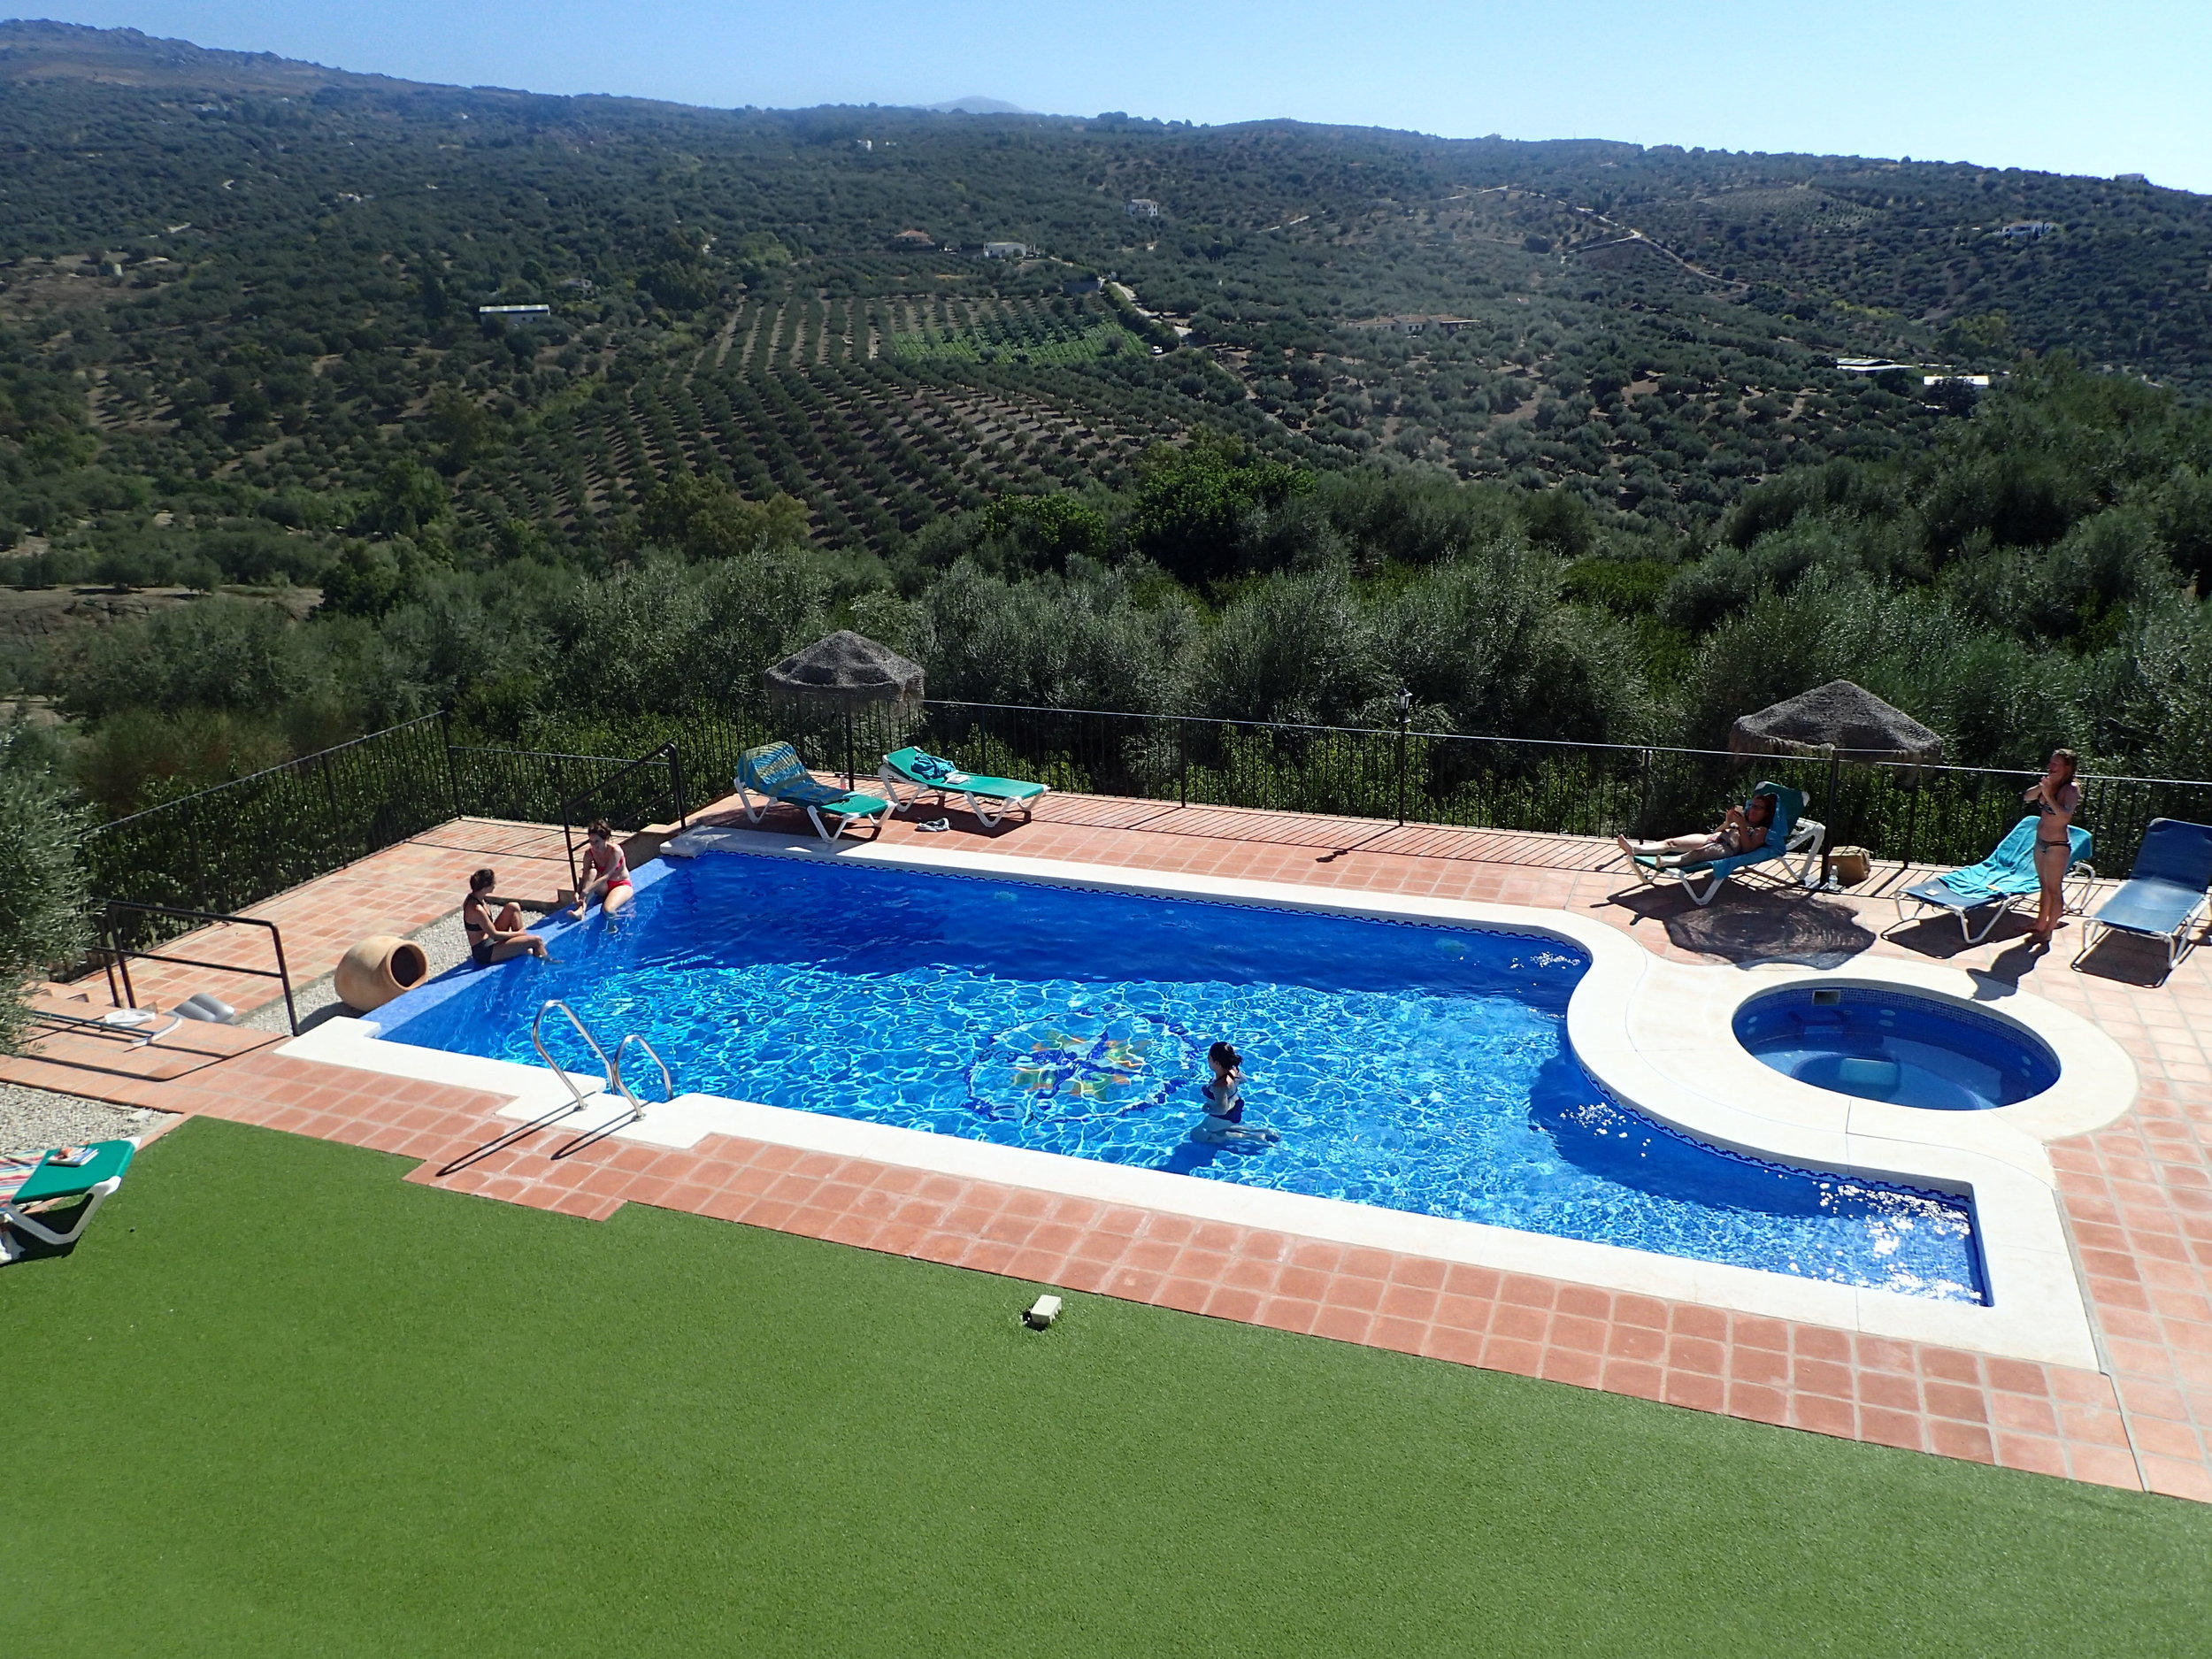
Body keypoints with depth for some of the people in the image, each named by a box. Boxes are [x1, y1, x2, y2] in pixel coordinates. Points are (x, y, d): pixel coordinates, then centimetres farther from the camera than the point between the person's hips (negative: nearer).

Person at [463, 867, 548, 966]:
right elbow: (494, 935, -22)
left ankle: (524, 948, 9)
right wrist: (518, 933, -11)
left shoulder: (474, 897, -1)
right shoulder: (477, 910, -30)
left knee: (513, 907, 7)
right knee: (536, 940, -17)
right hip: (486, 952, -10)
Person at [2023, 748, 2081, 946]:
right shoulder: (2050, 784, 4)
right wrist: (2041, 787, -14)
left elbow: (2065, 815, -31)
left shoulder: (2071, 789, -18)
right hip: (2041, 842, 8)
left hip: (2057, 846, -8)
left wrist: (2048, 794, -33)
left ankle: (2047, 932, 10)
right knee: (2044, 886, 19)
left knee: (2054, 889, 3)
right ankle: (2040, 925, 31)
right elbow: (2027, 798, 2)